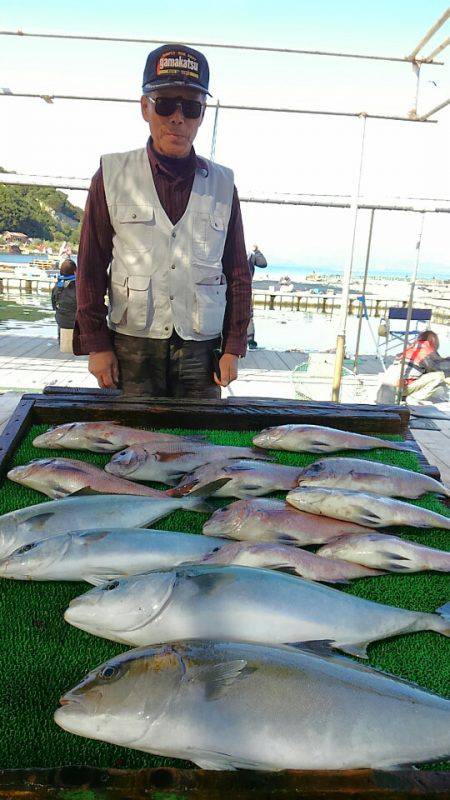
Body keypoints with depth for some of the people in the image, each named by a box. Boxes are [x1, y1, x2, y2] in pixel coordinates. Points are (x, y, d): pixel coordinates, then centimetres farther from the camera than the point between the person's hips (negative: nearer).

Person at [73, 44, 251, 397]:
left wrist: (233, 348, 4)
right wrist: (96, 343, -2)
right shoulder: (113, 175, 3)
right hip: (132, 345, -1)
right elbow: (91, 268, 4)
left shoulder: (223, 184, 8)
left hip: (201, 347, 1)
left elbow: (238, 274, 10)